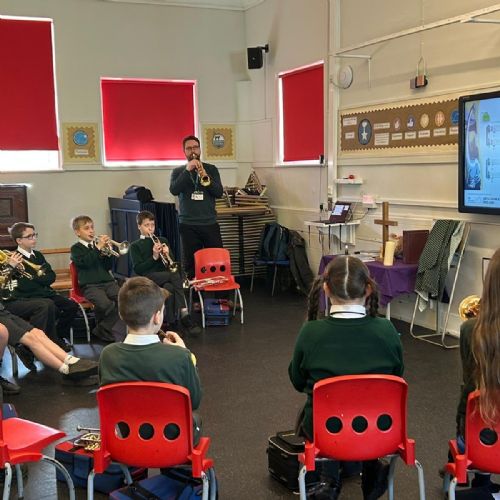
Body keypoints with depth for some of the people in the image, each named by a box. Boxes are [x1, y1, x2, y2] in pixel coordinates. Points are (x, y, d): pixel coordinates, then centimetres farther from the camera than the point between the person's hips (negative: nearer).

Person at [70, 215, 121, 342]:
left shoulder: (98, 245, 21)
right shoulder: (76, 248, 7)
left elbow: (108, 266, 15)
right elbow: (86, 262, -13)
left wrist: (108, 252, 0)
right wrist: (98, 247, -16)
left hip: (108, 282, 5)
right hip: (89, 285, -5)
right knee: (106, 304, -34)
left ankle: (101, 330, -6)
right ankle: (103, 329, -5)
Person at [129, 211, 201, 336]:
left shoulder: (162, 240, 19)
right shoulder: (135, 245, 9)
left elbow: (172, 265, 15)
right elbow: (138, 269, -4)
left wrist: (167, 254, -6)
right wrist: (154, 257, -12)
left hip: (165, 276, 3)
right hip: (148, 278, -3)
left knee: (169, 287, -36)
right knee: (176, 274, -33)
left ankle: (171, 323, -34)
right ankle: (184, 314, -37)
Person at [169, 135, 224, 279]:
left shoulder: (211, 169, 10)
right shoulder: (178, 171, 8)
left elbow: (219, 192, -1)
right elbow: (174, 190, -10)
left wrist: (205, 177, -17)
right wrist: (187, 170, -17)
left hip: (210, 223, 1)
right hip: (188, 225, 0)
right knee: (190, 264, 0)